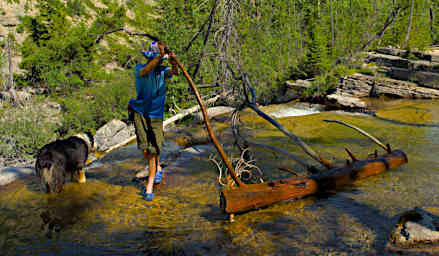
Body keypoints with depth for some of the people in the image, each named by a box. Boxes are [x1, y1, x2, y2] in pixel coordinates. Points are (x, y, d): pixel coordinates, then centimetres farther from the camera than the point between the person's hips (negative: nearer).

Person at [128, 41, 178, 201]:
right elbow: (145, 71, -26)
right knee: (144, 148, -1)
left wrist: (173, 62, -41)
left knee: (154, 150, -5)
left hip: (156, 114, 0)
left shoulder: (163, 70, 3)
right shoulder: (140, 68, -2)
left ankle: (150, 184, 6)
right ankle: (157, 169, 30)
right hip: (140, 112, 0)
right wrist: (160, 56, -34)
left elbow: (174, 72, -19)